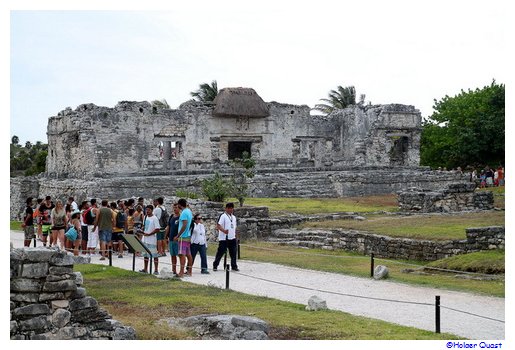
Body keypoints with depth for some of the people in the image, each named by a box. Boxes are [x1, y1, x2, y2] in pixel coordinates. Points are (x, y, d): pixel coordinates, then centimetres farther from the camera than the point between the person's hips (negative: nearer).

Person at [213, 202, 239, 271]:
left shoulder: (234, 217, 18)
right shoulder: (223, 216, -6)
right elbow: (218, 226, -16)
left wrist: (235, 235, 17)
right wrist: (224, 230, -32)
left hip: (232, 238, 6)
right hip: (224, 238, -6)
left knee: (233, 253, 4)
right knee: (220, 252, -2)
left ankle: (234, 266, 11)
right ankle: (215, 266, 8)